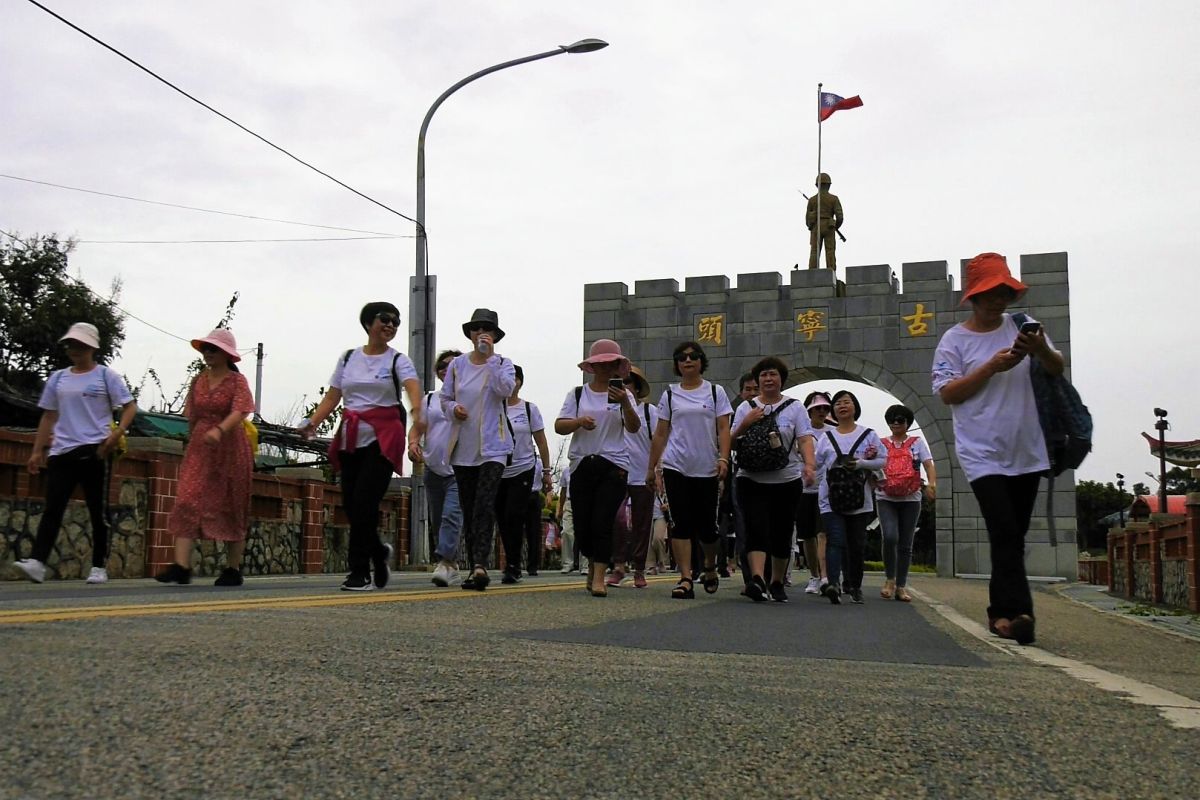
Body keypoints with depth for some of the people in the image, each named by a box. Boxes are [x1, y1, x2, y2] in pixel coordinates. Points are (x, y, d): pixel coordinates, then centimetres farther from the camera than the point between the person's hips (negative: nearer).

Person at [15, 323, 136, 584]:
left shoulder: (105, 375, 3)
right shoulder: (58, 378, 15)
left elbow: (130, 407, -2)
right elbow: (48, 416, 18)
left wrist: (117, 433, -18)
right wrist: (37, 450, 12)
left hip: (93, 452, -3)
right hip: (61, 452, 3)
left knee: (97, 511, 2)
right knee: (52, 508, -8)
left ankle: (99, 567, 9)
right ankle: (37, 562, -18)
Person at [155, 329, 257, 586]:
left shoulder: (237, 381, -5)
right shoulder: (198, 381, 10)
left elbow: (239, 412, -21)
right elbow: (192, 417, 17)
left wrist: (219, 430, -37)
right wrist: (192, 443, 18)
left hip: (229, 449, -4)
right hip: (200, 449, 4)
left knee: (231, 507, 3)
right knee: (187, 501, -10)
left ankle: (233, 569, 12)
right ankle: (181, 566, -15)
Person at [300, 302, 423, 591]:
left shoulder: (398, 360, 1)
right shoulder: (348, 358, 13)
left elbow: (413, 388, -17)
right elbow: (331, 398, 10)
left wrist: (417, 414, -39)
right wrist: (312, 423, -8)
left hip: (383, 438, -4)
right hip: (351, 439, 4)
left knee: (364, 503, -11)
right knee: (351, 503, 2)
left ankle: (360, 572, 0)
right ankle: (379, 553, 29)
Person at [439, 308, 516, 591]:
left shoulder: (503, 363, 2)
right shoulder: (457, 364, 9)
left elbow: (505, 389, -17)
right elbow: (444, 397, 15)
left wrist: (490, 357, -17)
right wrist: (453, 408, -7)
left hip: (492, 447, -4)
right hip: (463, 447, 4)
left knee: (484, 506, -18)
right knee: (468, 509, 7)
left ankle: (480, 565, -27)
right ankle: (475, 568, 15)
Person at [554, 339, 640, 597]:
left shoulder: (623, 394, 7)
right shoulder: (577, 394, 8)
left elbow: (634, 428, -6)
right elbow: (559, 426, 1)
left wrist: (625, 404, -24)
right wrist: (579, 421, -18)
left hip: (613, 465, -2)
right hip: (582, 465, 2)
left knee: (602, 522, -11)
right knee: (582, 525, 5)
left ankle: (599, 578, -7)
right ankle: (593, 564, 32)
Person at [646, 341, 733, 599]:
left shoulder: (715, 392, 7)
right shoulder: (670, 395, 10)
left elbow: (723, 429, 1)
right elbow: (660, 434, 12)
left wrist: (723, 458, -14)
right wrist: (652, 467, 9)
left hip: (707, 469, -1)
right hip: (676, 468, 1)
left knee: (706, 525, 5)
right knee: (681, 523, -5)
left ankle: (710, 566, 32)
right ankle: (686, 579, -5)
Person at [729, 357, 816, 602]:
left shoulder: (794, 408, 6)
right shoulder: (746, 408, 10)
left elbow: (805, 439, -6)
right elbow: (732, 442, 10)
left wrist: (809, 464, -24)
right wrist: (745, 424, -9)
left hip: (787, 481, 1)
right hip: (752, 480, 0)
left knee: (782, 534, 7)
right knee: (757, 529, -16)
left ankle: (777, 583, 22)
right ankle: (757, 579, -27)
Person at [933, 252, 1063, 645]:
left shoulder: (1021, 326, 8)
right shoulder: (955, 340, -2)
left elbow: (1057, 370, 5)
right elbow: (948, 393, -8)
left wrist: (1042, 350, -18)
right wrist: (992, 367, -18)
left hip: (1026, 451, 4)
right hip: (983, 453, -4)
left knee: (1013, 535, 11)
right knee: (1005, 533, -15)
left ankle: (1001, 612, 21)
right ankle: (1017, 612, -15)